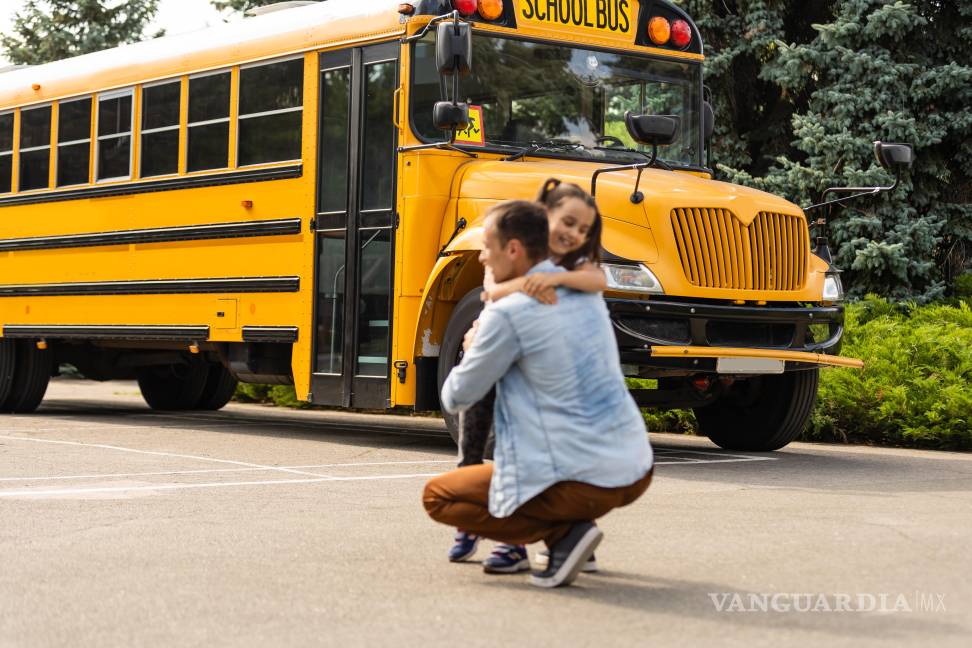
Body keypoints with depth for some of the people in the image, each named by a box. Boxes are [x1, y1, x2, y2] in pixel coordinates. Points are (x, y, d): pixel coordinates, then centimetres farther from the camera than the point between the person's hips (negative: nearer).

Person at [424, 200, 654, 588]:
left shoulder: (507, 315, -14)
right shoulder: (584, 292, 9)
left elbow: (456, 399, -2)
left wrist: (474, 353, 17)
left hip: (582, 483, -7)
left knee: (437, 496, 11)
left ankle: (563, 533, -4)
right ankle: (573, 524, 14)